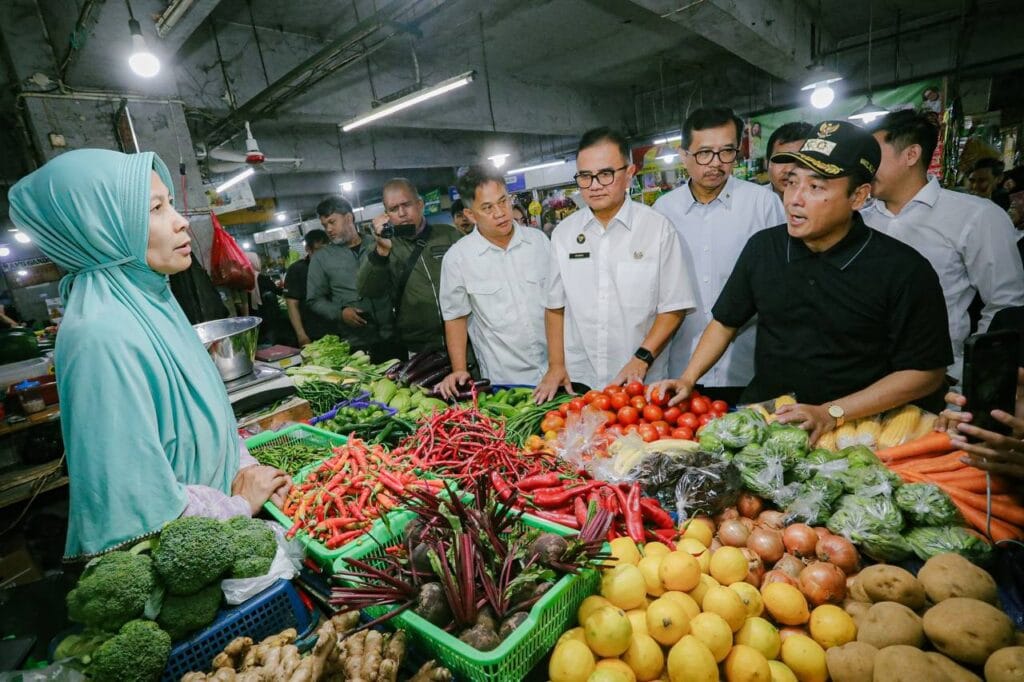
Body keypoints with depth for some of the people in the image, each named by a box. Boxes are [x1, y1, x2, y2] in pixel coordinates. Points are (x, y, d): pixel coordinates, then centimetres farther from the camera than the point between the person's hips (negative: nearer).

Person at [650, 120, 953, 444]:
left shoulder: (903, 270, -8)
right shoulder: (763, 246, 1)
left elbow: (926, 372, -4)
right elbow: (726, 321, 9)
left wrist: (831, 414, -13)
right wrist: (688, 380, -1)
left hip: (853, 429, -2)